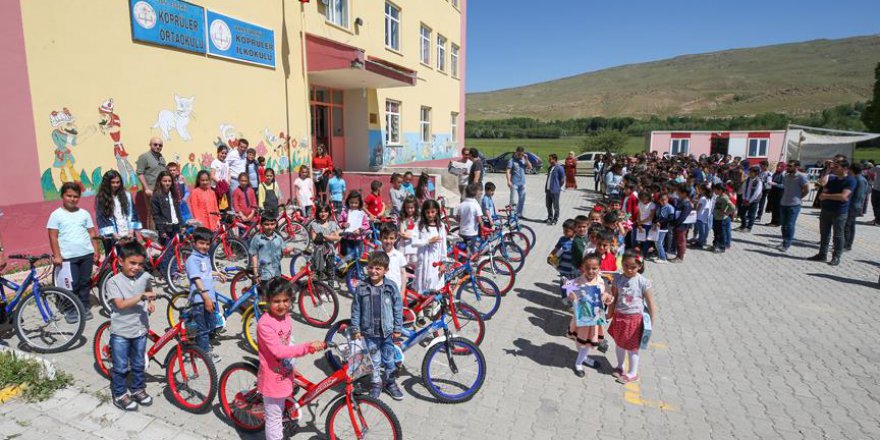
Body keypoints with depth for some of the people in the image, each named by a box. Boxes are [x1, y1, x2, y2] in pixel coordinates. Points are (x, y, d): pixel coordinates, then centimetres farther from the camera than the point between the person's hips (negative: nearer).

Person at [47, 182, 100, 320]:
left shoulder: (84, 213, 7)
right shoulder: (56, 215, -2)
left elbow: (92, 233, 8)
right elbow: (53, 237, -3)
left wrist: (96, 251, 3)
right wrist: (57, 255, -8)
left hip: (87, 254, 3)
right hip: (68, 256, -3)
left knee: (85, 282, 10)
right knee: (72, 284, -1)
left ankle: (85, 307, 22)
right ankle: (71, 310, 14)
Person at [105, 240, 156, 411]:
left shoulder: (145, 277, -3)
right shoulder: (113, 281, -13)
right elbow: (120, 304, -23)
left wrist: (150, 302, 5)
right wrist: (142, 296, -31)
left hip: (140, 329, 4)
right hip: (120, 331, -3)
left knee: (139, 364, 17)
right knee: (121, 367, 7)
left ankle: (138, 389, 35)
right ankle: (119, 394, 25)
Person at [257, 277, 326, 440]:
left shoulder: (285, 317, -1)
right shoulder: (265, 323, -26)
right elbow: (279, 351, -34)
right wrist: (308, 347, -41)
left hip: (285, 375, 8)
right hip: (272, 378, -8)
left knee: (280, 413, 27)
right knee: (274, 419, 10)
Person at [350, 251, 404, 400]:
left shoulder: (391, 287, -9)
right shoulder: (361, 288, -7)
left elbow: (398, 308, -3)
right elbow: (356, 310, -1)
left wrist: (398, 329, -2)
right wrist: (356, 330, -1)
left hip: (387, 332, 0)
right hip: (369, 332, 0)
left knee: (389, 360, 14)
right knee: (374, 360, 13)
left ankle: (390, 383, 34)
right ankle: (376, 384, 32)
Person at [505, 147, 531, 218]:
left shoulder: (523, 160, 9)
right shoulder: (512, 160, -7)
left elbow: (530, 167, 3)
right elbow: (508, 171, -13)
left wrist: (526, 159, -8)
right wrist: (509, 181, -22)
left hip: (522, 183, 6)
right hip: (514, 183, -6)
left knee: (522, 200, 12)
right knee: (514, 200, -9)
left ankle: (519, 214, 24)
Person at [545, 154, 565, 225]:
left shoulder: (559, 168, -12)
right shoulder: (550, 168, 13)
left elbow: (563, 178, -9)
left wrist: (558, 186, -3)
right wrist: (546, 187, 13)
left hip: (555, 190, -8)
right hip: (548, 189, 8)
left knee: (555, 206, 1)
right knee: (548, 205, 15)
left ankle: (555, 219, 8)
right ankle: (550, 217, 28)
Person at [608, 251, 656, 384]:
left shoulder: (643, 282, -16)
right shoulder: (618, 279, -7)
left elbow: (650, 303, -11)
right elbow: (613, 298, 1)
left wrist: (652, 322, -11)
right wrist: (610, 314, 6)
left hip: (635, 318, -4)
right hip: (619, 316, 4)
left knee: (632, 347, 9)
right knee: (619, 343, 20)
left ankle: (633, 374, 27)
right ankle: (620, 366, 42)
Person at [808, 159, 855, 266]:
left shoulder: (850, 180, -11)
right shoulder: (831, 178, 8)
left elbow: (843, 196, -21)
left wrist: (826, 196, -12)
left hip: (839, 212, -6)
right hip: (826, 210, 6)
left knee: (838, 236, 3)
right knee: (824, 234, 12)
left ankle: (836, 257, 11)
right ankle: (822, 254, 21)